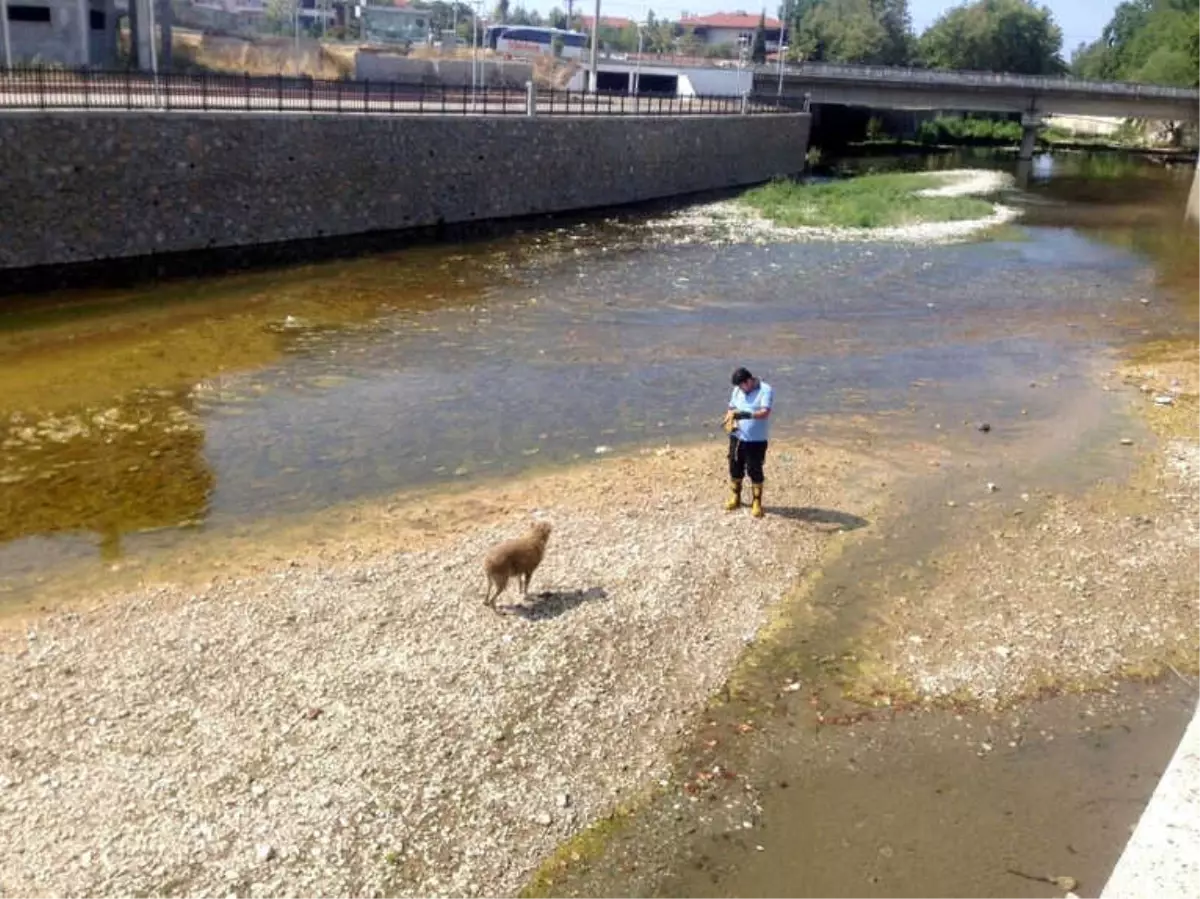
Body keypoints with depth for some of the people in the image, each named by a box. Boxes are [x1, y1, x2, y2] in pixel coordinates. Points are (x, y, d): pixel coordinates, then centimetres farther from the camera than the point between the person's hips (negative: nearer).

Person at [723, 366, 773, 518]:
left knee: (755, 471, 0)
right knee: (735, 468, 13)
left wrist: (747, 414, -39)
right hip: (737, 437, 5)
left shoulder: (766, 390, -13)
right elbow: (731, 409, 13)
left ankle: (757, 503, 13)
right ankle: (735, 497, 31)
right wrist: (729, 422, -8)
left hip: (756, 440, -5)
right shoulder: (737, 390, 5)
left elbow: (765, 412, -24)